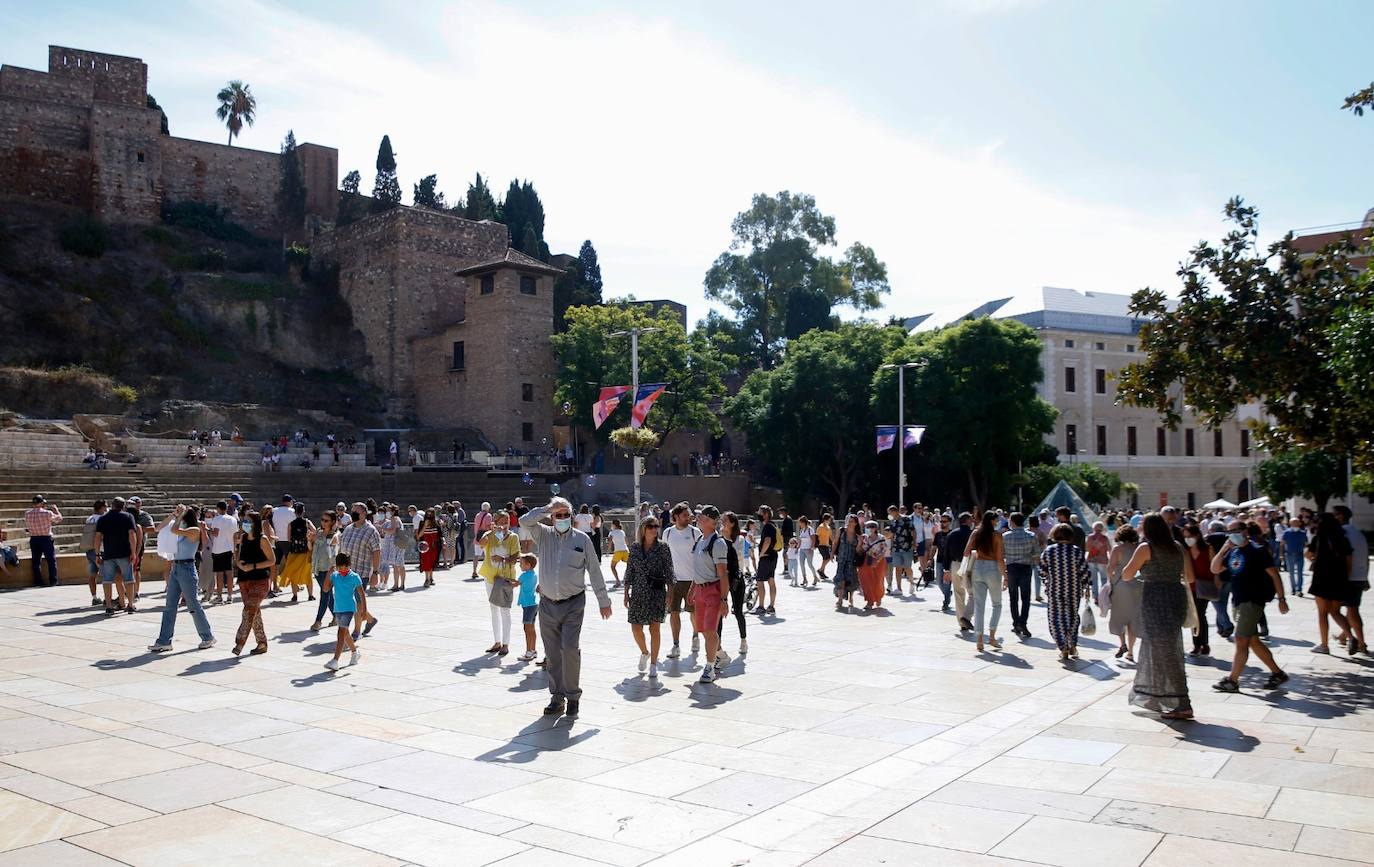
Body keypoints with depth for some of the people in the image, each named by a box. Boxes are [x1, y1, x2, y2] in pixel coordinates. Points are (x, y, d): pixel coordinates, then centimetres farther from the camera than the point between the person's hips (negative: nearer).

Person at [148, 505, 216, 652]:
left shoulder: (195, 530, -12)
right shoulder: (184, 530, 13)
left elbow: (174, 530, -23)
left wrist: (180, 514, -11)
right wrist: (174, 514, 12)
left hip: (186, 569, -9)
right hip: (176, 568, 9)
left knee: (194, 606, 0)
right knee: (169, 606, 6)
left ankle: (208, 638, 12)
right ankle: (164, 641, 7)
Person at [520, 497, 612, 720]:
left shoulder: (582, 539, 2)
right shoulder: (543, 535, 7)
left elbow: (594, 571, 5)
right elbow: (524, 521, -11)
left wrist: (603, 601, 7)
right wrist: (548, 508, -9)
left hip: (573, 604, -2)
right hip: (547, 605, 3)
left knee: (570, 649, -13)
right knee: (552, 654, 7)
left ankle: (573, 696, 1)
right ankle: (557, 698, 18)